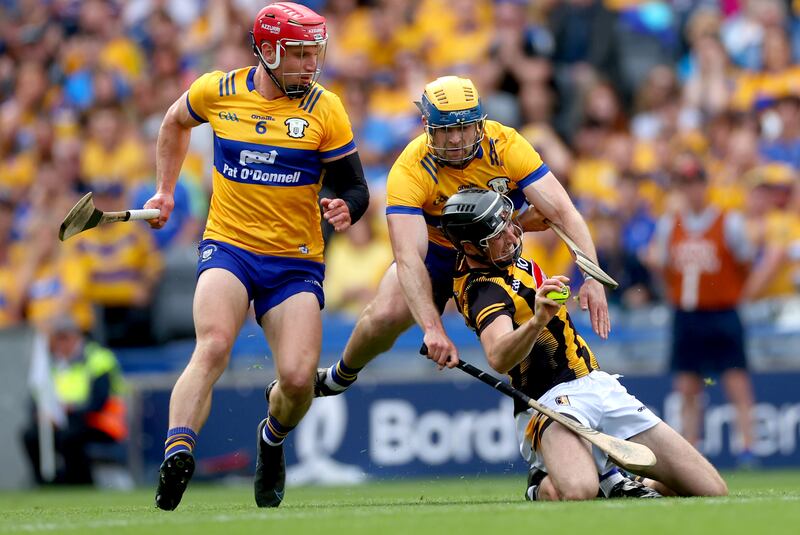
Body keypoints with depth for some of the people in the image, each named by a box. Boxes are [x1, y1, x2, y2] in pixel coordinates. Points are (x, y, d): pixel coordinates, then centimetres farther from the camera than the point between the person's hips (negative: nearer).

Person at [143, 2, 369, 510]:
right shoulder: (217, 91, 0)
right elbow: (176, 123, 24)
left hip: (296, 261, 0)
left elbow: (355, 187, -1)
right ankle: (177, 454, -36)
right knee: (214, 346, -28)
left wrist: (345, 210, -23)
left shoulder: (325, 109, -3)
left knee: (298, 379, -11)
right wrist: (165, 191, 23)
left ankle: (273, 437, 23)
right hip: (228, 246, 0)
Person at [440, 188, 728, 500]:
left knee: (712, 492, -5)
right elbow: (498, 360, -38)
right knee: (578, 492, -41)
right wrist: (536, 321, -52)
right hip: (551, 401, -8)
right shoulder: (483, 290, -18)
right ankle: (544, 490, -4)